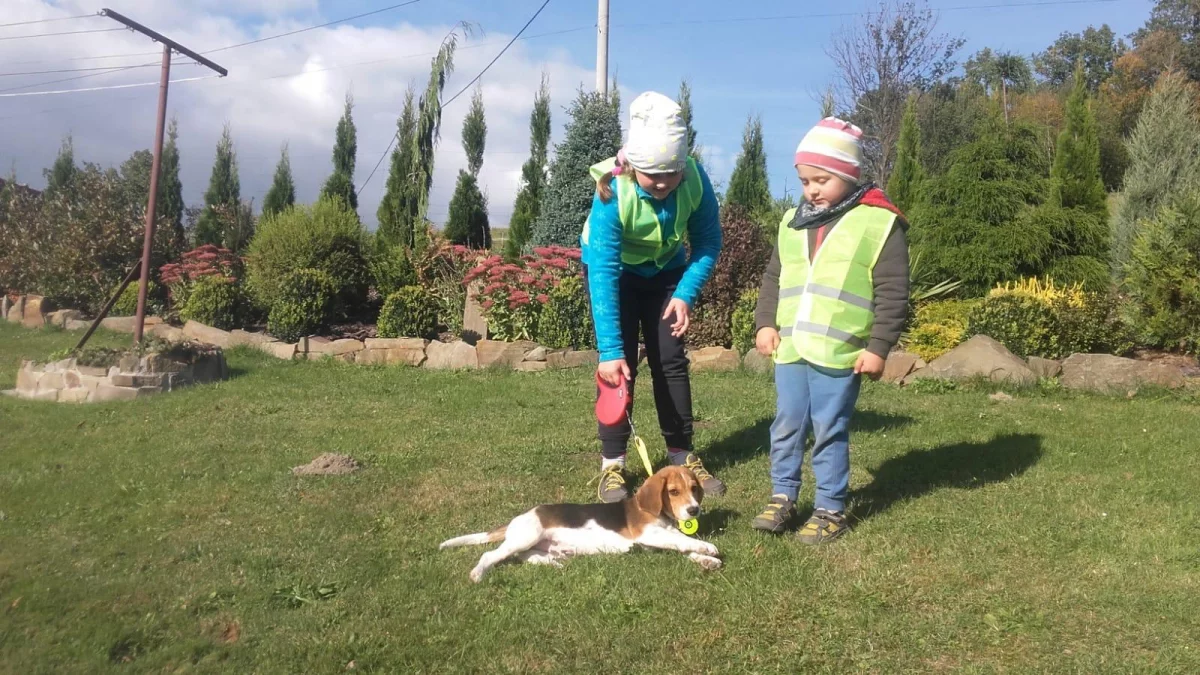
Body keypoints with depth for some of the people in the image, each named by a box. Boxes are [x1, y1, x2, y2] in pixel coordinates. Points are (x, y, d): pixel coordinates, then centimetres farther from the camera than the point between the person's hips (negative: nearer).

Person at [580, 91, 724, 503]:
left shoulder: (695, 179, -28)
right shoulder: (612, 191, -35)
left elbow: (708, 242, -14)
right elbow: (603, 273, -37)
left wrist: (686, 294, -27)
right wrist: (609, 349, -40)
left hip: (666, 270, 3)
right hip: (615, 271, -3)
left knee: (671, 360, 3)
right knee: (620, 363, -8)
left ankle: (682, 456, 15)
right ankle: (612, 464, 3)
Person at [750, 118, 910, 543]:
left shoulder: (879, 222, -4)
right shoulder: (793, 222, 13)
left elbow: (893, 294, -6)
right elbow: (773, 278, 19)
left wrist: (878, 347, -11)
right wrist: (765, 323, 6)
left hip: (840, 353, -5)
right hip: (789, 349, 5)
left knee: (829, 431, 4)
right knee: (787, 426, 13)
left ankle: (831, 509, 18)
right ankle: (783, 496, 28)